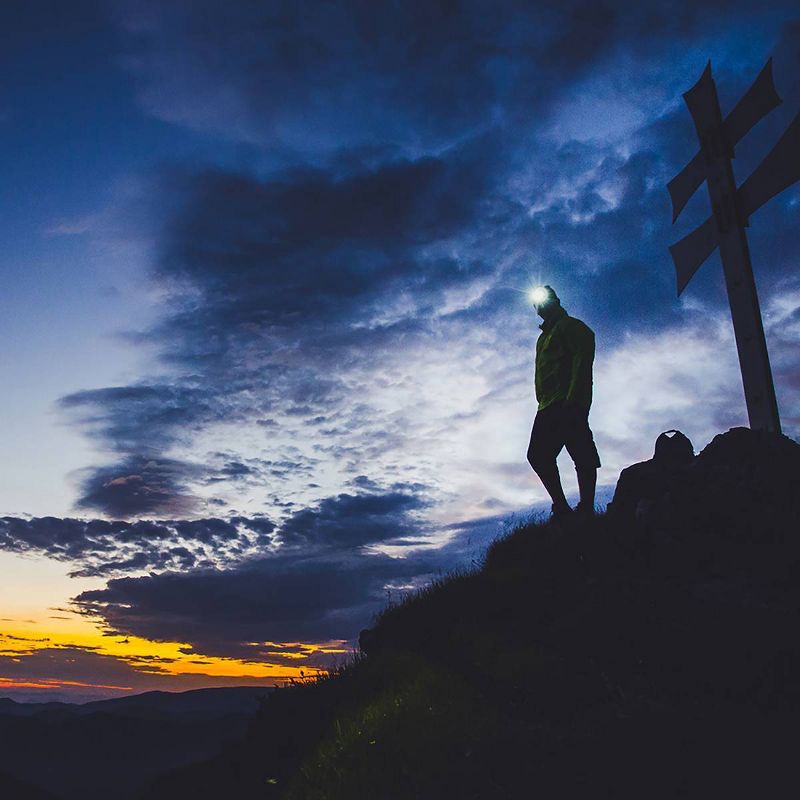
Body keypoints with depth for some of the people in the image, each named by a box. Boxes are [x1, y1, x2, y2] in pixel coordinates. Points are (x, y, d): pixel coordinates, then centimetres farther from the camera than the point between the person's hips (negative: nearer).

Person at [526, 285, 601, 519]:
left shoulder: (569, 326, 5)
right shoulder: (544, 337, 31)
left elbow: (582, 359, -9)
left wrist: (573, 399, -21)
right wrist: (543, 402, 15)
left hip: (568, 403, -9)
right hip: (548, 407, 9)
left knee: (582, 456, -12)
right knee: (538, 455, -1)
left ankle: (586, 510, -16)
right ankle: (561, 508, -1)